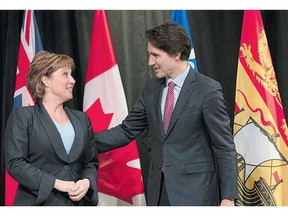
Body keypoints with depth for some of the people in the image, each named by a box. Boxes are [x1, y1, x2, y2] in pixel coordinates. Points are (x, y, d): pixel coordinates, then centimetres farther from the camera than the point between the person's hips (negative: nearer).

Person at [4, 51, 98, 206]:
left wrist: (87, 181, -7)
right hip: (38, 202, -4)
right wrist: (56, 183, -16)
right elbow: (15, 162, -9)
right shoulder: (22, 116, -1)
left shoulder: (81, 119, 14)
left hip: (77, 202, 4)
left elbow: (91, 162, 15)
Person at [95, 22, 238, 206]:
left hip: (194, 190, -6)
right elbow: (127, 131, 11)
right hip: (159, 189, 6)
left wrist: (228, 197, -13)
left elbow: (225, 147, -10)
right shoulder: (152, 88, 7)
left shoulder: (208, 90, -11)